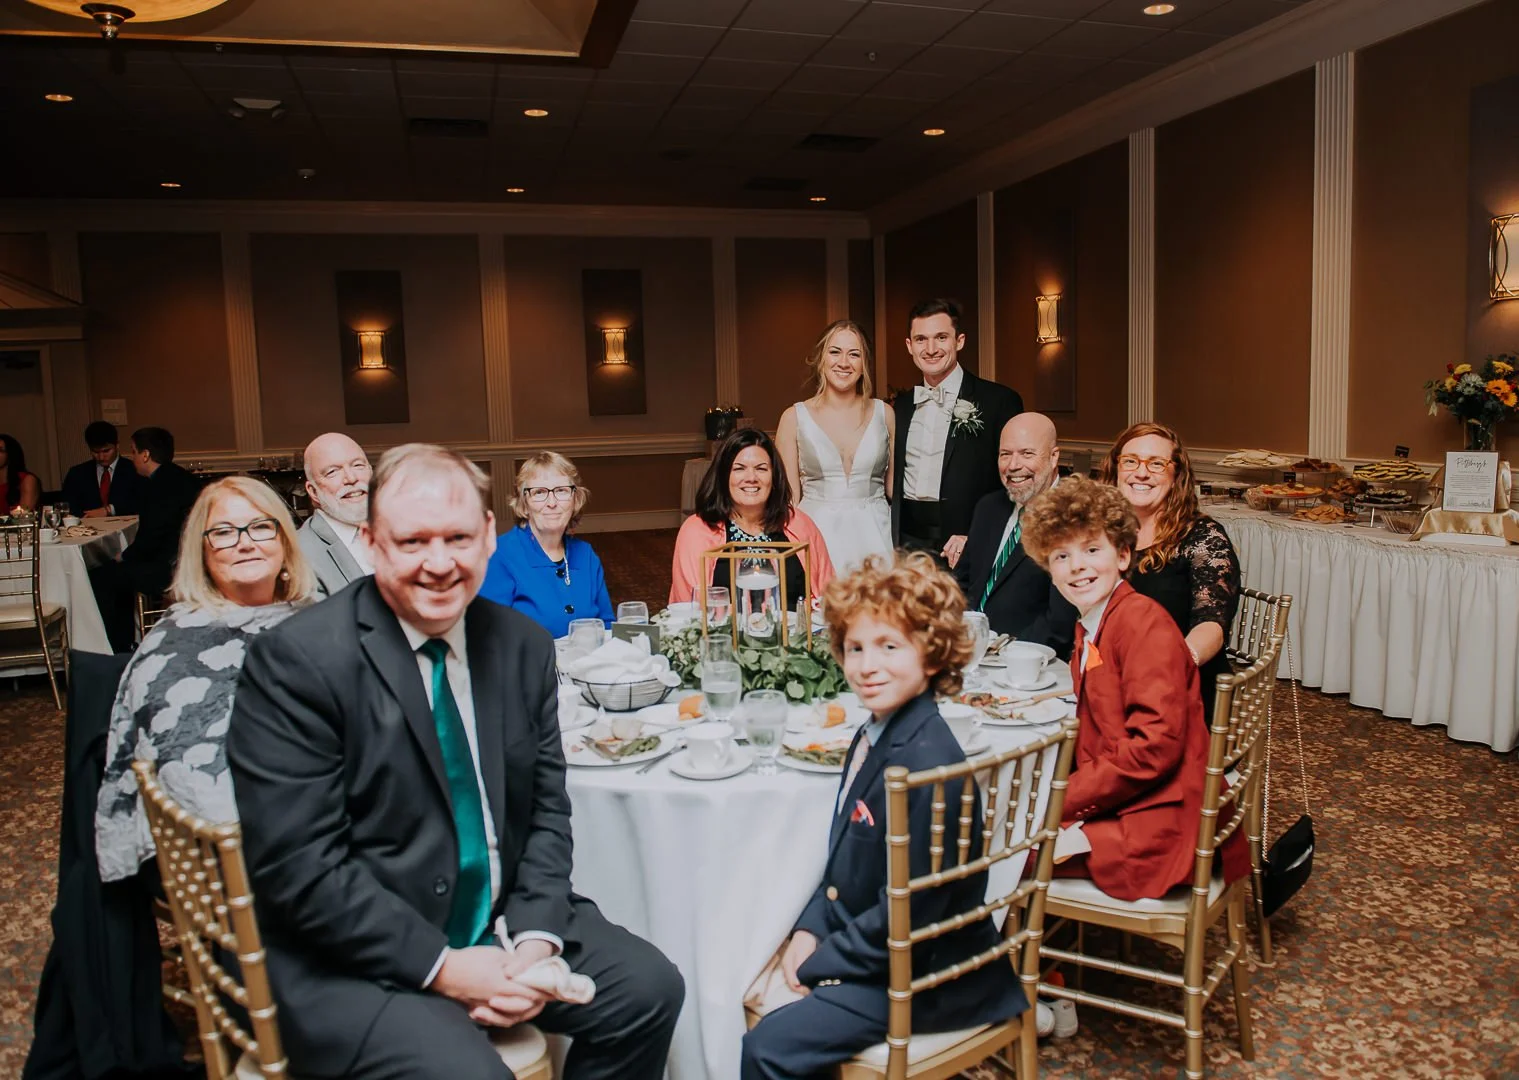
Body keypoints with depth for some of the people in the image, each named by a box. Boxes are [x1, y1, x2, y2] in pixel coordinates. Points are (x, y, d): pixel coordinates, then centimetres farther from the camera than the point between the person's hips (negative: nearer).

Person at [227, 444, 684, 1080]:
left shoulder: (524, 646, 1)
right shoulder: (296, 660, -16)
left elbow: (546, 807, 6)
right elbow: (297, 868, -18)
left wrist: (537, 934, -9)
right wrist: (439, 965, -18)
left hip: (503, 924, 6)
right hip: (355, 959, -5)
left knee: (651, 989, -6)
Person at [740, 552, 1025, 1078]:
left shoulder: (927, 764, -28)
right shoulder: (873, 735, 2)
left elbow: (907, 913, -23)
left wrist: (819, 960, -13)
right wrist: (809, 928, -1)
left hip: (923, 974, -8)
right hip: (867, 948, 9)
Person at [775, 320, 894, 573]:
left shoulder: (884, 414, 6)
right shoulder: (794, 418, 2)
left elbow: (895, 488, 10)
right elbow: (788, 498, 3)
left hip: (874, 536, 1)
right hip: (816, 536, -1)